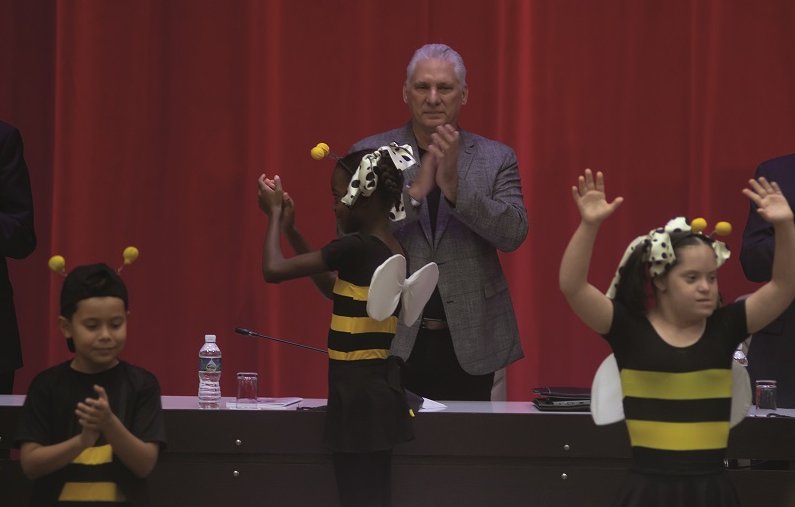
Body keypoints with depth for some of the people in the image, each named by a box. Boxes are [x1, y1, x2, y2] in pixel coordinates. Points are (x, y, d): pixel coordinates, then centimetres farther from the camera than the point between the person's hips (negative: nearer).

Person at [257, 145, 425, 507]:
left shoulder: (357, 247, -17)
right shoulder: (389, 250, 10)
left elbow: (274, 269, -17)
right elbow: (335, 287, 25)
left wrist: (274, 213, -1)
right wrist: (291, 230, 21)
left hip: (359, 396, -9)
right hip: (377, 391, 9)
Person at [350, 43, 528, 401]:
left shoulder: (496, 159, 5)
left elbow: (513, 233, -7)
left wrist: (455, 187, -20)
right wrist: (415, 190, -17)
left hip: (469, 345, 1)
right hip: (392, 340, -1)